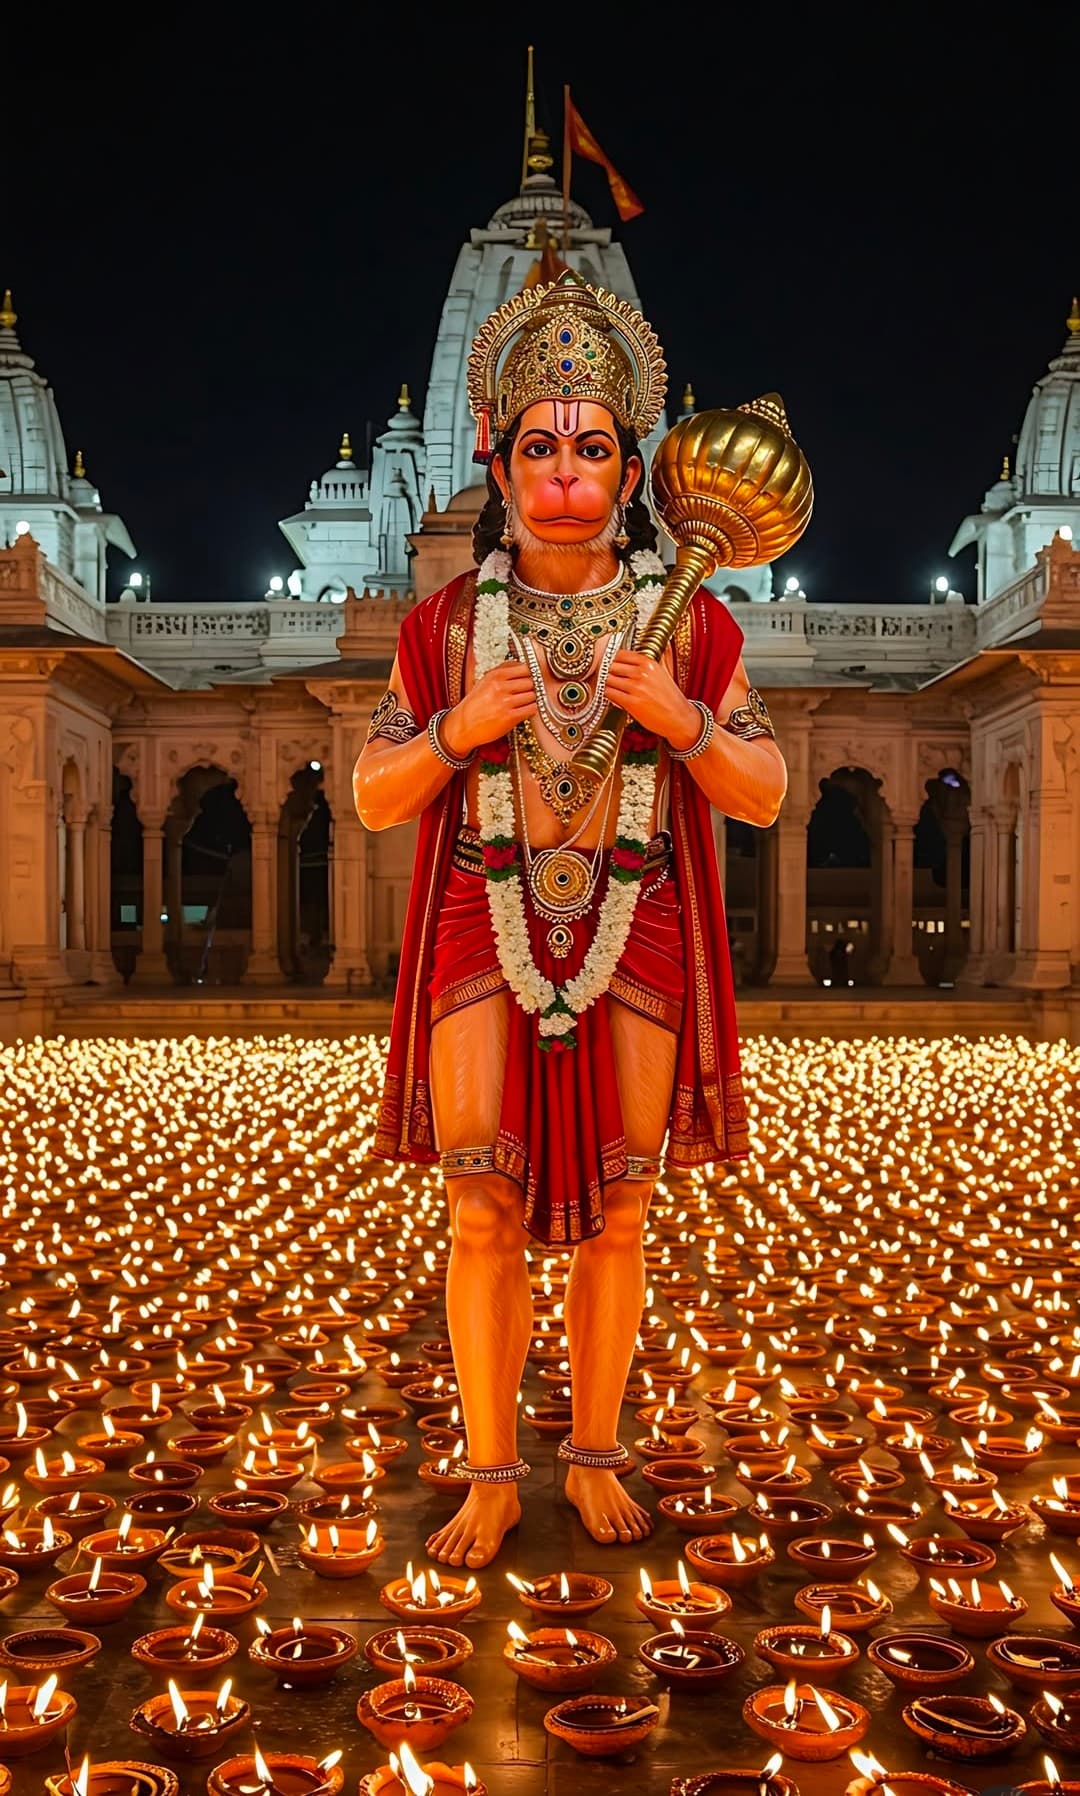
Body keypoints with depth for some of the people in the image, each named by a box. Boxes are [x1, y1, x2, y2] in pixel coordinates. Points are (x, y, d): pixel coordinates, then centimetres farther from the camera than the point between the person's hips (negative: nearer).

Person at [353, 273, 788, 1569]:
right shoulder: (446, 625, 4)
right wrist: (456, 731, -13)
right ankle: (490, 1478, 14)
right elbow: (374, 799, 6)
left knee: (614, 1214, 7)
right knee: (484, 1215, 1)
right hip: (485, 945, 0)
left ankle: (595, 1458, 23)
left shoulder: (691, 624, 3)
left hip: (635, 950, 0)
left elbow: (765, 795, 4)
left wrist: (681, 722, -14)